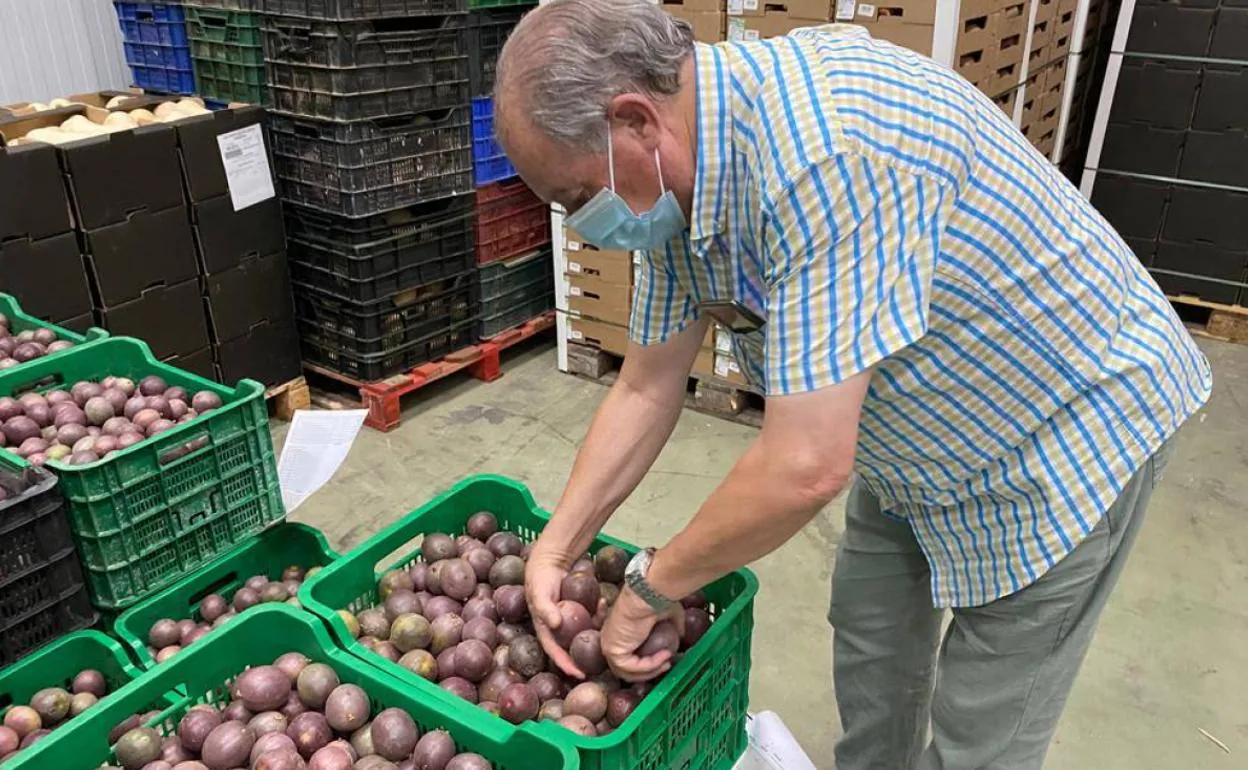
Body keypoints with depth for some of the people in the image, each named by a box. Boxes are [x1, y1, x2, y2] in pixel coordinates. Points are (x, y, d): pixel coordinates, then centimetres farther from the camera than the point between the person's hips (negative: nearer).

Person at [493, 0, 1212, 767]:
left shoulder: (827, 144, -38)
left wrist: (649, 588, -21)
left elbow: (805, 468, -37)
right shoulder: (678, 180, -10)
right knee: (870, 650, 21)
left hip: (1068, 425, -7)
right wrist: (555, 551, -5)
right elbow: (646, 390, -1)